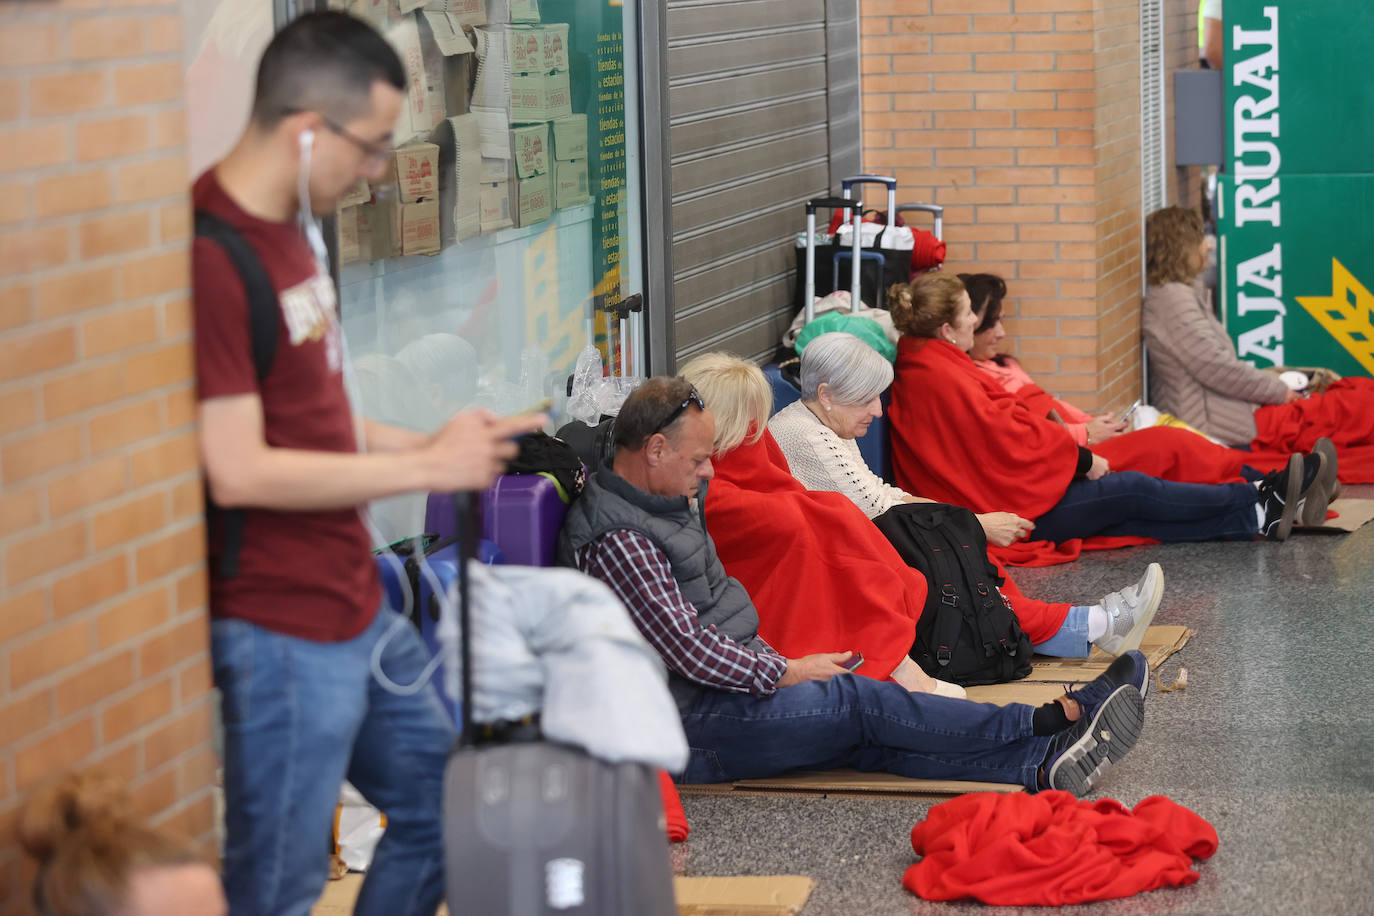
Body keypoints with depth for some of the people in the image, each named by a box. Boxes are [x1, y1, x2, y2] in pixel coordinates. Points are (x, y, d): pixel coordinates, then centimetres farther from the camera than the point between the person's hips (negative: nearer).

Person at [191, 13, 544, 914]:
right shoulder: (212, 258, -22)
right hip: (283, 634, -10)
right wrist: (425, 469, -17)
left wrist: (430, 443, 3)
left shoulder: (289, 229, 9)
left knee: (441, 806, 21)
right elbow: (240, 471, -25)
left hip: (358, 608, 10)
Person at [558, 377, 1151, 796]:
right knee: (856, 702, -19)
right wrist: (786, 673, -12)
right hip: (690, 725, -9)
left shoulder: (666, 503, 15)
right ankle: (1053, 720, -20)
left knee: (867, 737, -9)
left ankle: (1043, 765, -26)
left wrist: (776, 663, 11)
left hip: (735, 684, 9)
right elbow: (689, 649, -22)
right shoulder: (618, 541, -19)